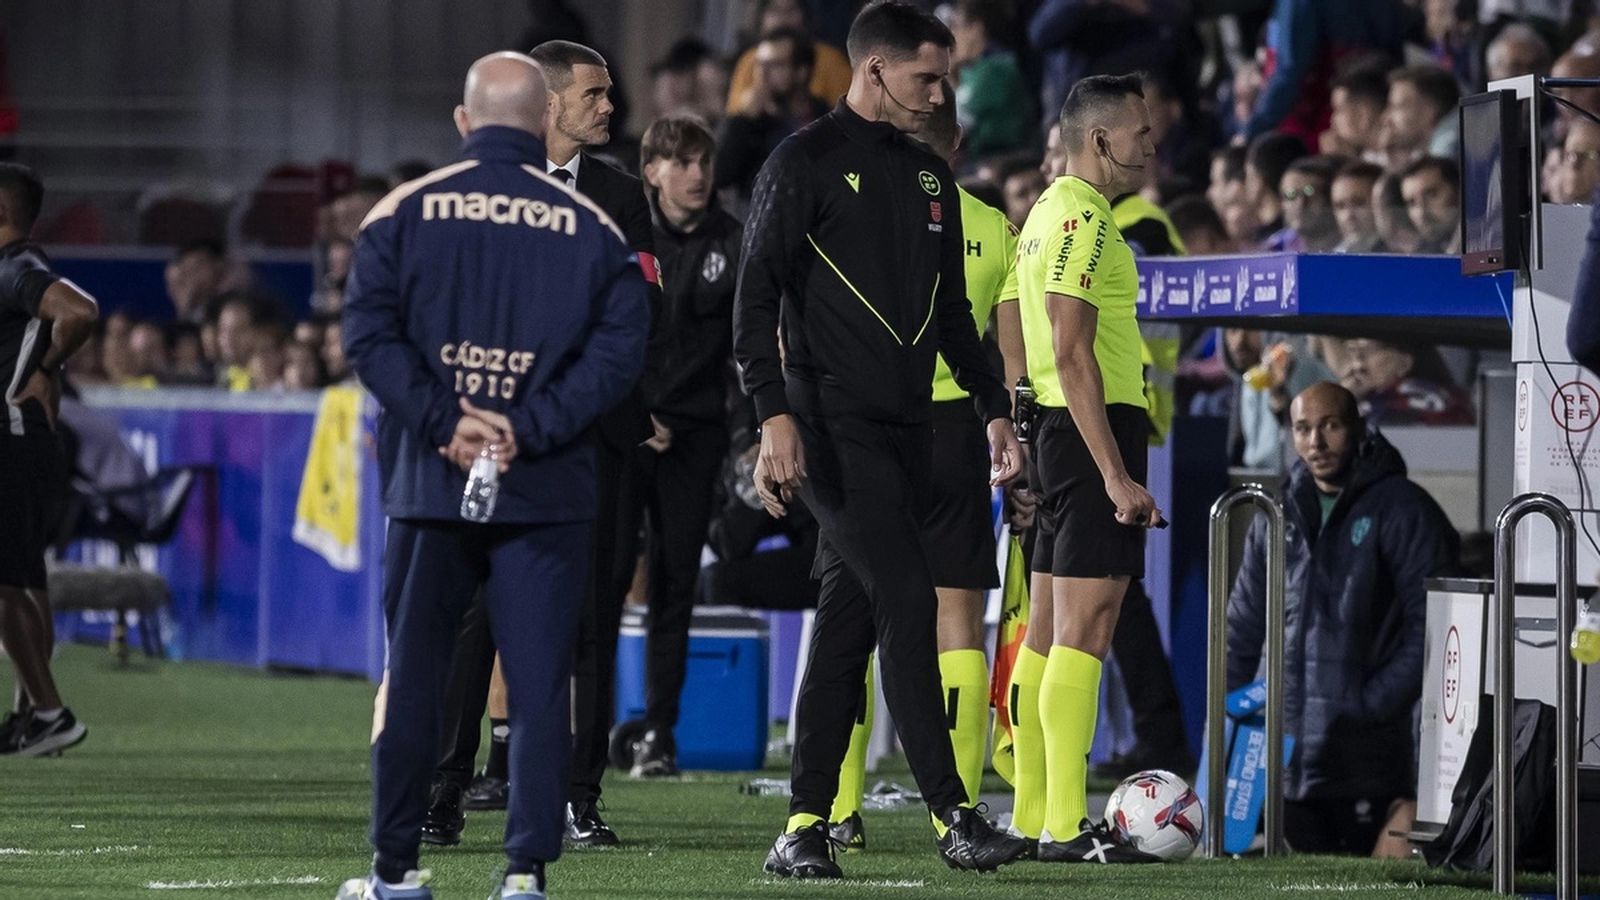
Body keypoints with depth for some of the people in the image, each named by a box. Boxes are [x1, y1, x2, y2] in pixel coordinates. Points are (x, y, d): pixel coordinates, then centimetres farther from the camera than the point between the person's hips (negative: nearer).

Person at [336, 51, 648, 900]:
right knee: (539, 683, 1)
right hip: (547, 495, -1)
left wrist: (443, 422, -9)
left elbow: (370, 334, -7)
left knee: (413, 673, 10)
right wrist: (529, 432, -9)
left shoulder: (403, 212, 2)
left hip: (429, 482, 1)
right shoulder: (593, 227, 2)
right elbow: (617, 349, -6)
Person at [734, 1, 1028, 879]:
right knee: (907, 603, -14)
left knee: (849, 623, 7)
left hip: (905, 428, 7)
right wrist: (775, 414, -19)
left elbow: (951, 309, 27)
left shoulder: (931, 178, 18)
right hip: (832, 425, -7)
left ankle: (806, 825, 10)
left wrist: (993, 406, 19)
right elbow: (756, 295, -10)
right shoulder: (806, 162, -5)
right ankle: (951, 817, -15)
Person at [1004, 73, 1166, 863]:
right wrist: (1117, 476, -23)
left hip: (1062, 430, 11)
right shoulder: (1082, 216, -13)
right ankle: (1065, 827, -15)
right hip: (1095, 426, -11)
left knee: (1049, 631, 11)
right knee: (1085, 627, -12)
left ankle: (1031, 818, 14)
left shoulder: (1053, 210, 19)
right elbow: (1073, 355, -20)